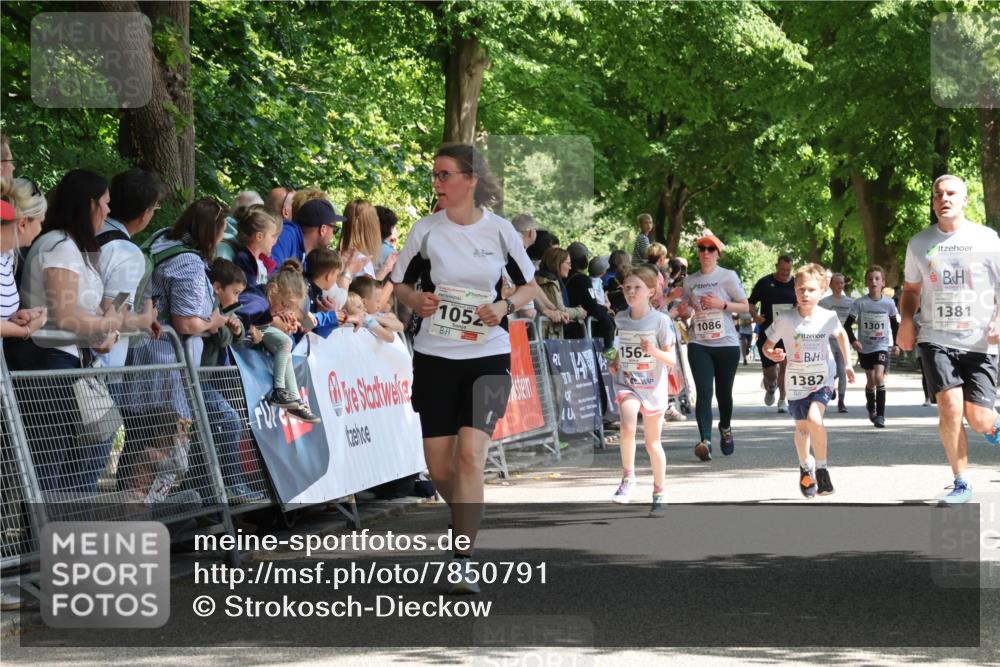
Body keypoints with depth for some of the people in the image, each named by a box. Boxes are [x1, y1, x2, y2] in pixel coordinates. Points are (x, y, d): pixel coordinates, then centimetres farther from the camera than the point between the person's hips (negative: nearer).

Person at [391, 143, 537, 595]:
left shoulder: (499, 230, -2)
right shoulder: (425, 231, 0)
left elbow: (529, 285, 10)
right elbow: (399, 284, 10)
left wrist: (505, 307, -10)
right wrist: (415, 299, -13)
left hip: (488, 357, -2)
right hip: (435, 355, 2)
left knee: (470, 455, -16)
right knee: (438, 467, 2)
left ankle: (464, 563, -13)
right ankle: (469, 520, 34)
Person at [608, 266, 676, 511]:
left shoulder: (661, 320, -10)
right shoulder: (621, 319, 3)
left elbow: (671, 360, -10)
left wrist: (654, 352, -29)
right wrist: (616, 361, 7)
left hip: (653, 387, -2)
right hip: (627, 383, 2)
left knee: (652, 442, 8)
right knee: (628, 427, -27)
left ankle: (659, 491, 25)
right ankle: (628, 476, -9)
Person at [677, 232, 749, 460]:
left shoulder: (728, 277, 1)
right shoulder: (689, 281, 10)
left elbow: (745, 306, 0)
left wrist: (721, 304, -14)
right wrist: (684, 312, -4)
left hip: (726, 343, -1)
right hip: (699, 344, 1)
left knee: (723, 392, 10)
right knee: (704, 392, -13)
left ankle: (725, 428, 39)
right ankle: (705, 441, -23)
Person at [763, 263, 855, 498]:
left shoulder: (828, 317, -10)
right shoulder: (786, 320, -14)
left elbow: (841, 333, 13)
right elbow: (767, 346, -5)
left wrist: (847, 364, 16)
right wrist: (772, 354, -29)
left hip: (823, 380, -1)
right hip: (797, 382, 1)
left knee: (814, 419, -24)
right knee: (802, 429, 10)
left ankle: (821, 467, -5)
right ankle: (806, 468, 39)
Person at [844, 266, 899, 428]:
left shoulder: (889, 303, -3)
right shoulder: (860, 303, -7)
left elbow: (894, 325, 11)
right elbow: (848, 325, -6)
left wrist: (896, 344, 5)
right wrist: (853, 340, -21)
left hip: (882, 346, -1)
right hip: (865, 348, 1)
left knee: (879, 376, -18)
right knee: (871, 380, 10)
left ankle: (880, 415, -17)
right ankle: (871, 407, 36)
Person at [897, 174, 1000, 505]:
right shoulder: (920, 243, 8)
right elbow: (911, 288, 21)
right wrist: (906, 320, 2)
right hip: (937, 339, 1)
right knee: (950, 404, -17)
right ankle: (961, 483, -2)